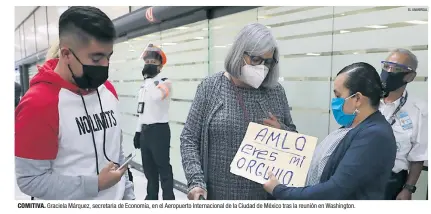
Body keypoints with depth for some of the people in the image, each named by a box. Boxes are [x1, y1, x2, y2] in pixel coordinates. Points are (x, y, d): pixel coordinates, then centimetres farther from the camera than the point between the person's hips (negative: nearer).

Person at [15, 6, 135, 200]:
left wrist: (127, 194, 7)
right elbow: (31, 180, -18)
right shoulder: (37, 104, -21)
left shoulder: (109, 90, -2)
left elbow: (116, 149, 6)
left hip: (116, 197, 6)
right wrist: (95, 184, -21)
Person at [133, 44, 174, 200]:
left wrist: (150, 76, -22)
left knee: (163, 167, -1)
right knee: (148, 167, 17)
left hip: (159, 130, -8)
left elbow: (157, 96, -34)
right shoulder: (145, 84, 16)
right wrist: (138, 131, 18)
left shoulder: (165, 82, -10)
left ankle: (168, 199, 10)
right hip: (145, 130, 8)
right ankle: (151, 196, 33)